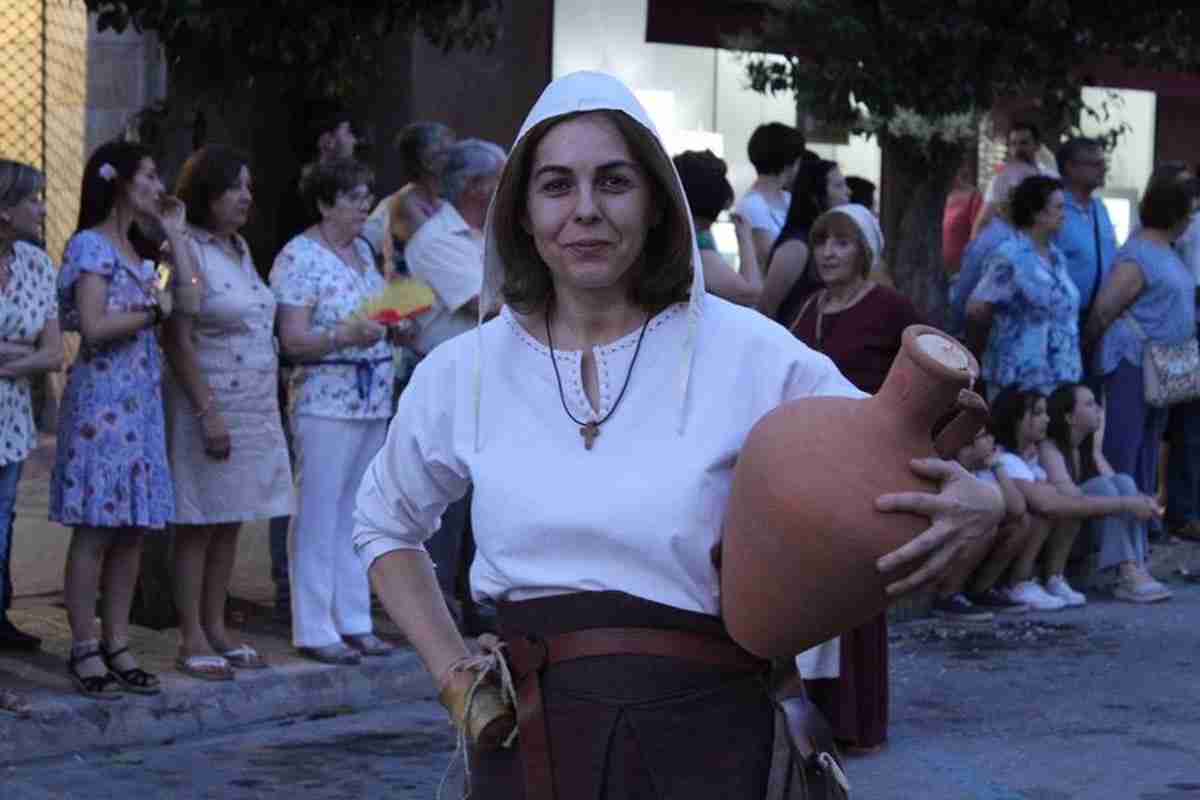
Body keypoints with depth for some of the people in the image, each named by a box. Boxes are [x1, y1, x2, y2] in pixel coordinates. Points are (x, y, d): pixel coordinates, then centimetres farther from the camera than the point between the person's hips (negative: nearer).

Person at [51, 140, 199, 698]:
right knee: (95, 530, -6)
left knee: (133, 530, 7)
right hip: (102, 399, -8)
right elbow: (93, 327, -17)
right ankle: (85, 652, -2)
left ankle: (117, 646, 12)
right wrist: (153, 311, -7)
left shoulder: (140, 249, 18)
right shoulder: (90, 245, -7)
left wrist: (175, 234, 9)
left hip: (143, 402, 8)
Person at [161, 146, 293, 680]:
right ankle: (192, 640, 1)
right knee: (199, 524, -3)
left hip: (255, 405, 8)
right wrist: (208, 411, -19)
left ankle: (217, 629, 17)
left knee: (229, 524, 11)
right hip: (210, 402, -8)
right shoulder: (187, 250, -11)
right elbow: (177, 341, -15)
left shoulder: (240, 247, 14)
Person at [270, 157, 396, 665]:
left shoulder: (362, 249, 14)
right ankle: (314, 630, 1)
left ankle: (354, 622, 18)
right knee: (318, 516, -4)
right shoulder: (299, 258, -10)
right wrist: (345, 336, -29)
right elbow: (293, 341, -15)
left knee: (355, 515, 12)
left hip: (371, 401, 8)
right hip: (325, 402, -8)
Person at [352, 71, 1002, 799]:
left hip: (700, 734, -2)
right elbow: (386, 528, 20)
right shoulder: (462, 373, 2)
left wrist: (976, 505, -23)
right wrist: (455, 678, 8)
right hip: (529, 735, 2)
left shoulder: (746, 353, -7)